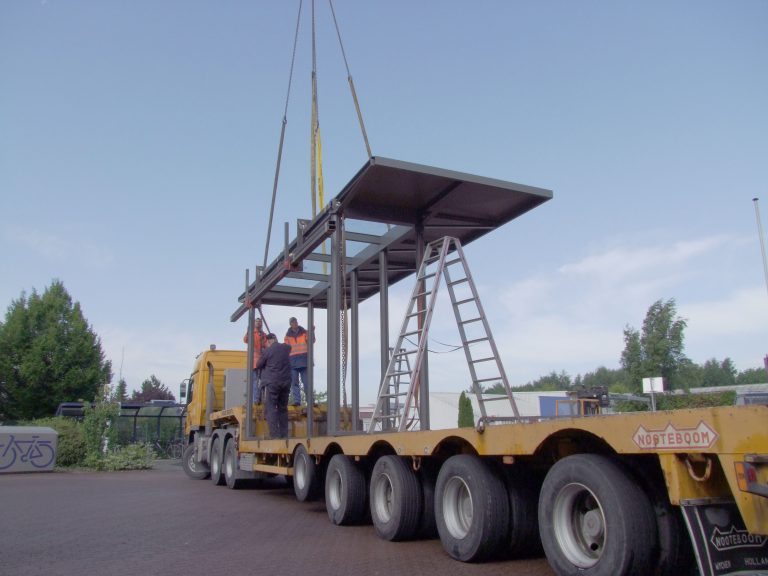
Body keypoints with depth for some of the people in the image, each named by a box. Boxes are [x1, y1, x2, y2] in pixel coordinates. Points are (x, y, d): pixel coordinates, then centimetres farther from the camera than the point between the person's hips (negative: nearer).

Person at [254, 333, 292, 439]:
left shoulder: (267, 351, -7)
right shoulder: (286, 348, 6)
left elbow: (258, 365, 3)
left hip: (272, 382, -5)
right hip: (286, 382, 5)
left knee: (271, 409, -3)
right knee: (283, 409, 13)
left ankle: (275, 435, -13)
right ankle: (284, 435, 11)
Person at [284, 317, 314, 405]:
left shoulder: (304, 332, 9)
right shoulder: (288, 335, 11)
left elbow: (311, 341, -5)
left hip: (304, 361, -1)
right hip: (292, 361, 1)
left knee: (307, 382, 0)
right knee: (294, 382, 0)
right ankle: (297, 400, 2)